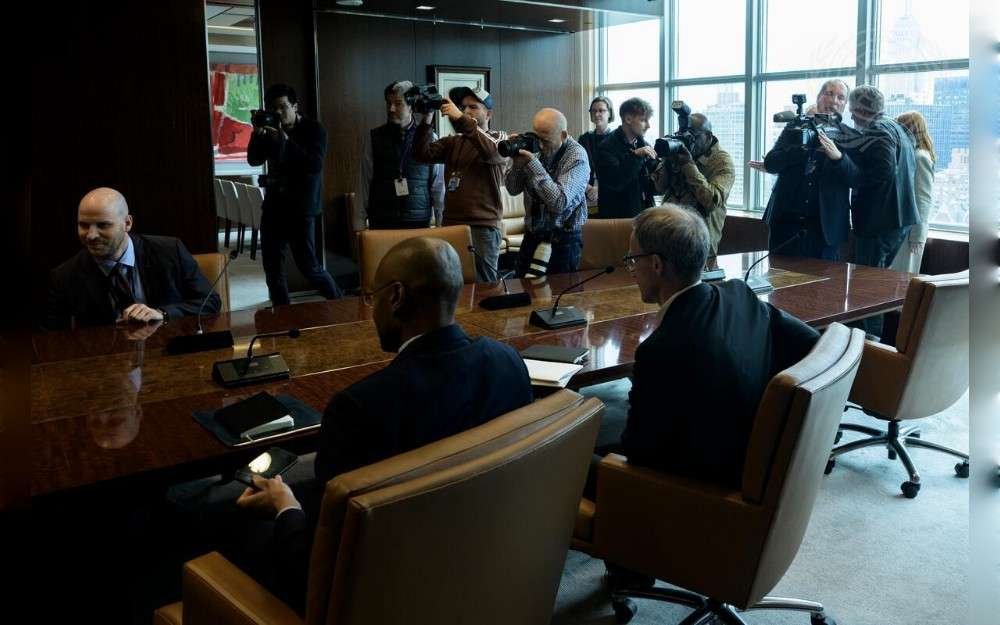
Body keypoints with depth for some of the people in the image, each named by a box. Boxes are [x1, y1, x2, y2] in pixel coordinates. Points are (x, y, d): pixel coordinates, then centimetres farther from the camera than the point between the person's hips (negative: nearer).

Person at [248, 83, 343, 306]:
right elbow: (254, 159, 6)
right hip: (274, 206, 6)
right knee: (272, 264, 5)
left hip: (301, 208, -6)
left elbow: (315, 165, -19)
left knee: (308, 265, -5)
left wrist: (286, 141, -25)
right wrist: (257, 134, -10)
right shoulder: (271, 131, 11)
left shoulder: (313, 129, -5)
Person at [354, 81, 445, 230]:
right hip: (381, 223, 0)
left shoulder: (430, 139, 3)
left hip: (419, 222, 0)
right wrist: (359, 223, 3)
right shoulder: (374, 138, 5)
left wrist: (440, 224, 3)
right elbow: (364, 182, 5)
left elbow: (438, 185, 5)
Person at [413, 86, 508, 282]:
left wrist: (460, 119, -26)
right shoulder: (453, 142, 17)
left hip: (482, 227, -4)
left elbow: (492, 151, -20)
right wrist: (427, 119, -10)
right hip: (450, 224, 4)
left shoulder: (500, 138, 4)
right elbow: (423, 153, 3)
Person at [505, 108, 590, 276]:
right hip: (531, 235, 5)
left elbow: (559, 203, -25)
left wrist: (533, 164, -24)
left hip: (562, 239, -5)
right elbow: (513, 190, 6)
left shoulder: (577, 156, -14)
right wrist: (518, 164, -14)